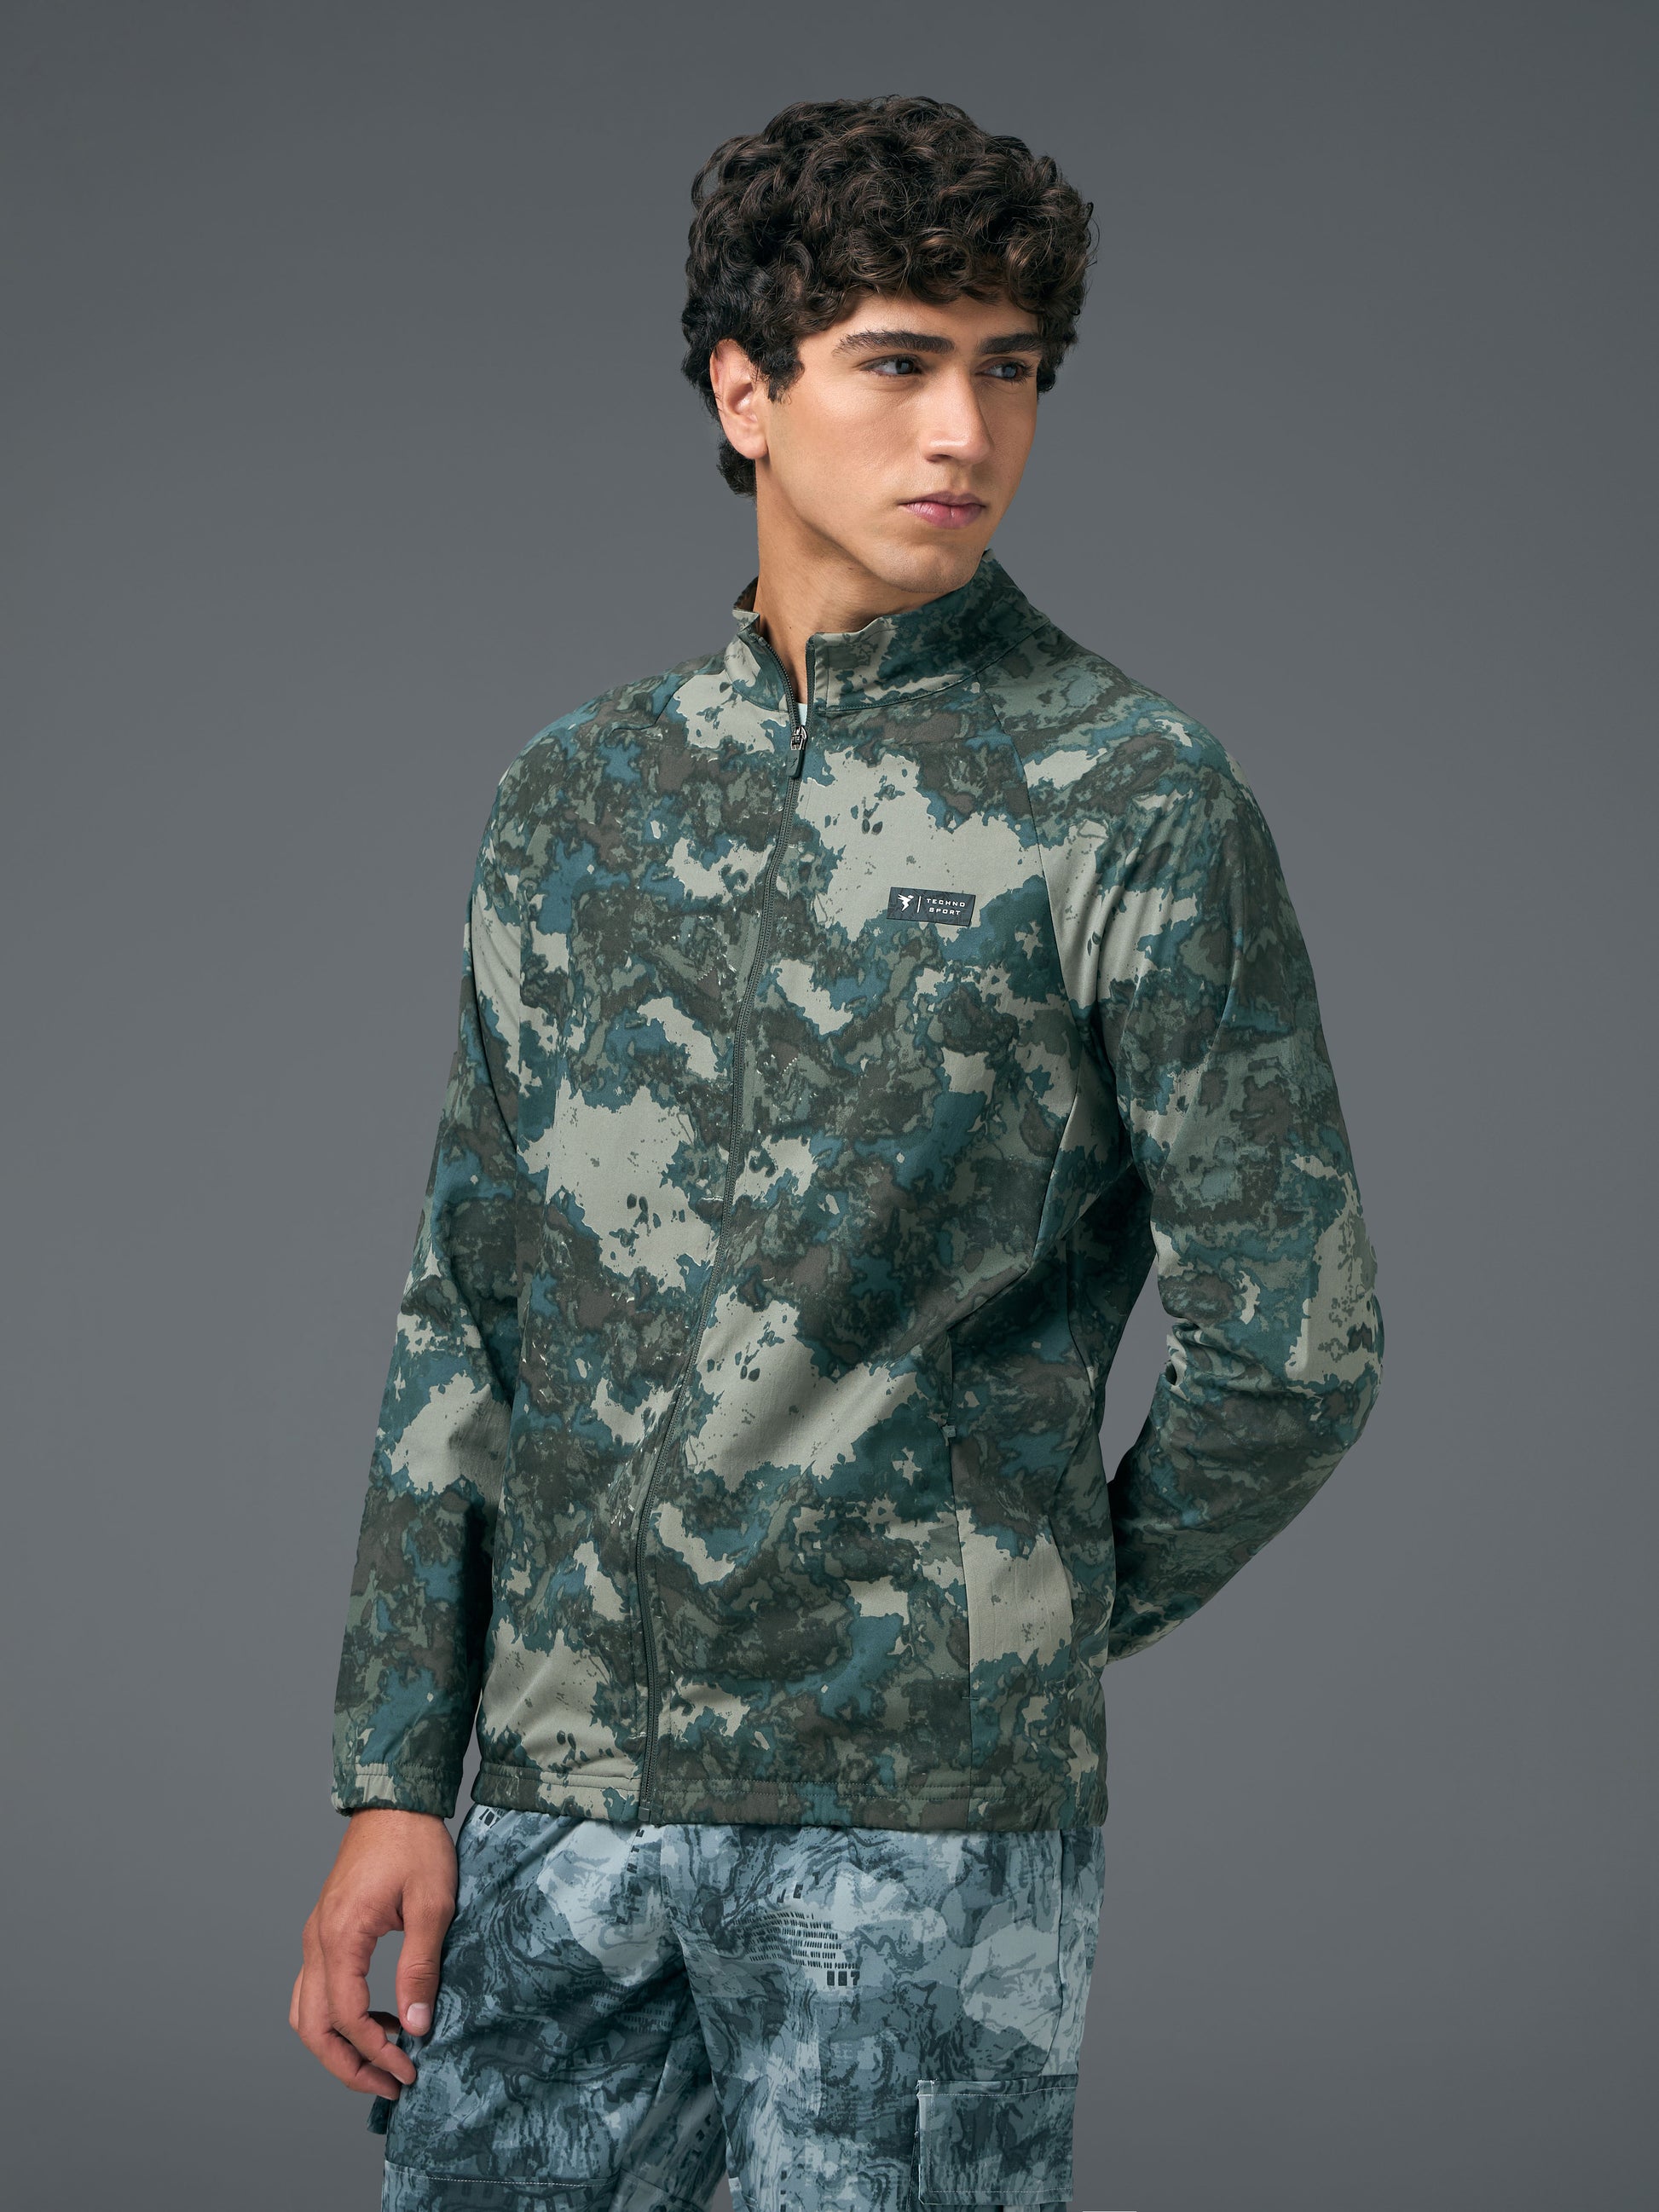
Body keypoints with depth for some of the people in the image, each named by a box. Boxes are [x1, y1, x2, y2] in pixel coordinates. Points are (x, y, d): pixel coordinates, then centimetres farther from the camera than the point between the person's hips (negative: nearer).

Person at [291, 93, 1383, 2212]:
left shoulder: (1138, 806, -6)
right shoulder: (579, 793, 9)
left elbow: (1288, 1344, -5)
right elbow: (468, 1317, 10)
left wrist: (1060, 1613, 7)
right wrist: (393, 1781, 6)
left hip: (925, 1811, -4)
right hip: (565, 1788, 4)